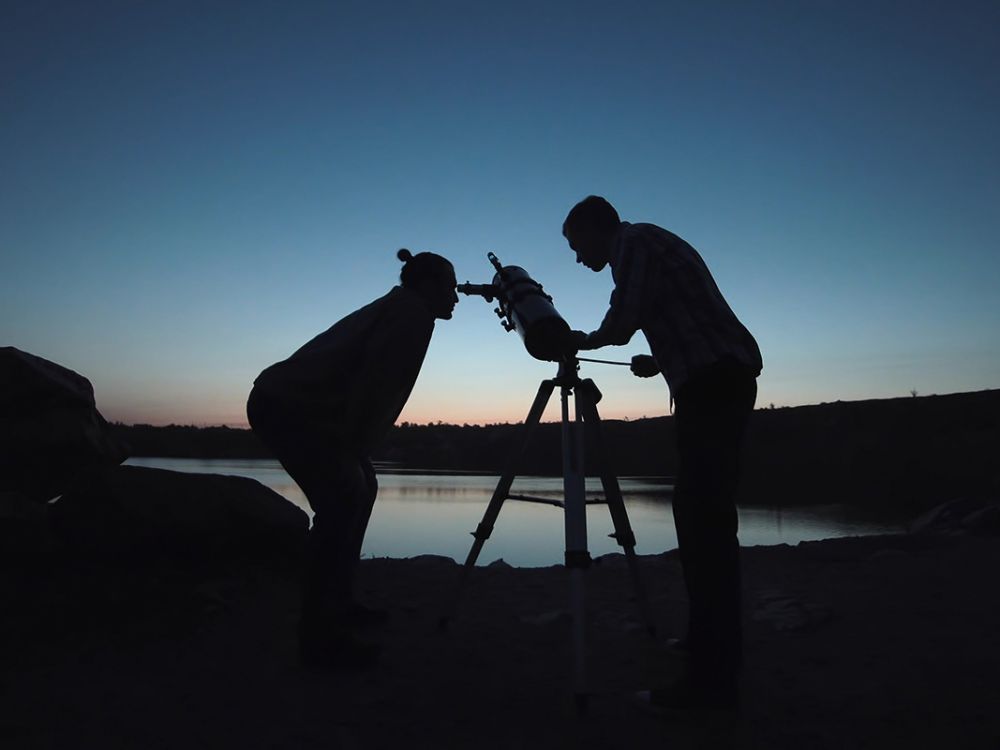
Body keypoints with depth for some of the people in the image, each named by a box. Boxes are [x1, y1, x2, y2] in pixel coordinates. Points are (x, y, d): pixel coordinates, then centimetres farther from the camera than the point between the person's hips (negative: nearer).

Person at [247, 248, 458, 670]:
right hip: (290, 408, -11)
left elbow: (373, 383, 16)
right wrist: (350, 449, -20)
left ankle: (339, 604, 24)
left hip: (290, 404, 11)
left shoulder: (395, 309, 19)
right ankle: (318, 639, -7)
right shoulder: (413, 314, -9)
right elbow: (373, 381, -21)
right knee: (340, 505, -14)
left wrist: (353, 451, 14)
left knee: (359, 489, 15)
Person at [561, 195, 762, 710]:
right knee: (705, 516, 14)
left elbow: (623, 319, -11)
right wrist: (660, 360, 22)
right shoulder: (653, 243, 27)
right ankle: (711, 639, 24)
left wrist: (586, 340, 6)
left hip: (710, 382, -10)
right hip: (729, 378, 10)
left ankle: (713, 679, -12)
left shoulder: (634, 242, 0)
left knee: (703, 519, -13)